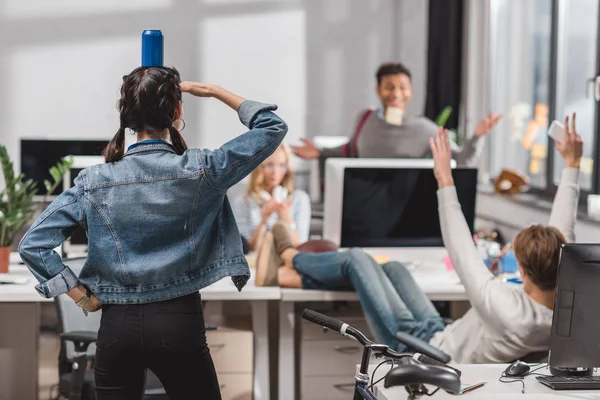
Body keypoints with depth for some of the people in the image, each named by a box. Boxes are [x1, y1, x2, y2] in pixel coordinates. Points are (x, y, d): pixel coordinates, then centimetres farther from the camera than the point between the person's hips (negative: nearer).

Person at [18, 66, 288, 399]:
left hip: (118, 325, 2)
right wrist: (214, 92, 6)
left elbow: (33, 244, -5)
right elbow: (273, 128, 2)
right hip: (180, 323, -2)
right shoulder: (199, 172, -9)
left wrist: (81, 296, 0)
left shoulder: (94, 182, -3)